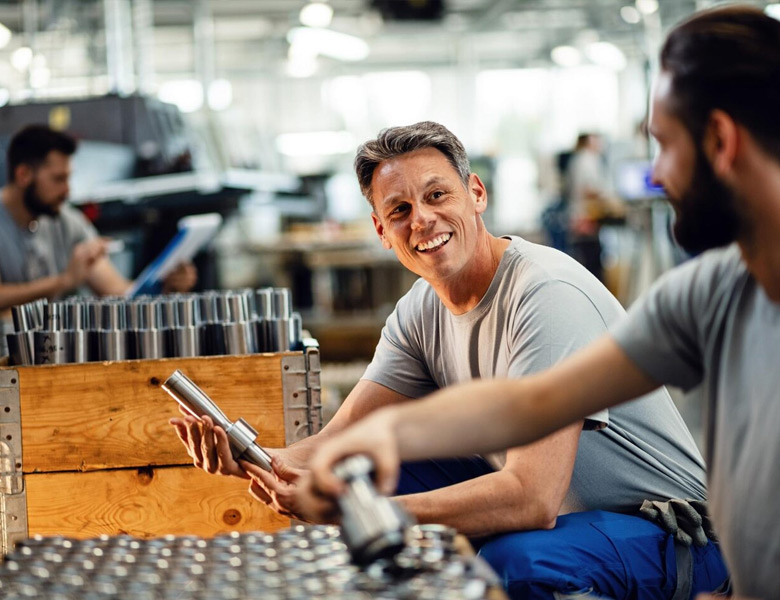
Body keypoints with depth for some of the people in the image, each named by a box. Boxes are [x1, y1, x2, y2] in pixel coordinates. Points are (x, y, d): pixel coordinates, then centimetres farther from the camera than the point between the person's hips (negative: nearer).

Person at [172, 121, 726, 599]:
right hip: (548, 503, 8)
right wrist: (250, 461, -26)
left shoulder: (549, 296, -25)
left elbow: (531, 499, -34)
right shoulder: (421, 311, 1)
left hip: (668, 527, -7)